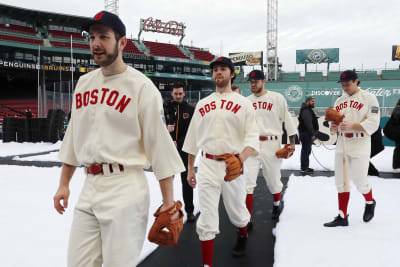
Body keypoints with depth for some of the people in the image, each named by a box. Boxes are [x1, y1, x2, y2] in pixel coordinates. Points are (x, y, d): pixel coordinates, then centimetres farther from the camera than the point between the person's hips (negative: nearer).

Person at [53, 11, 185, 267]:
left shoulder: (141, 86, -9)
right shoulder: (84, 83, 11)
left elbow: (160, 144, -11)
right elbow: (74, 136, 18)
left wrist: (168, 201, -12)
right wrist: (64, 184, 18)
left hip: (125, 189, -6)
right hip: (89, 187, 6)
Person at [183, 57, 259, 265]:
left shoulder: (243, 103, 1)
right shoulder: (202, 104, 11)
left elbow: (252, 137, -7)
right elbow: (193, 138, 14)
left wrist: (241, 158, -27)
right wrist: (190, 168, 13)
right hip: (207, 165, 2)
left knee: (237, 211, 16)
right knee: (206, 218, -2)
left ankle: (242, 236, 49)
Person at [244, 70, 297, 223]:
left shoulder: (277, 98, 0)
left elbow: (287, 120, 2)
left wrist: (292, 143, -3)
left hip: (271, 145, -2)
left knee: (273, 181, 10)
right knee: (247, 182, -6)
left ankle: (277, 205, 42)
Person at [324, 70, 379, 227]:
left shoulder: (369, 98, -4)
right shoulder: (339, 101, 14)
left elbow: (373, 123, -13)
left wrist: (352, 126, -25)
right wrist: (333, 127, -5)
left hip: (360, 146, -5)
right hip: (341, 145, 5)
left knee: (360, 181, 0)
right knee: (341, 181, 5)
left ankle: (370, 203, 34)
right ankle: (342, 217, 14)